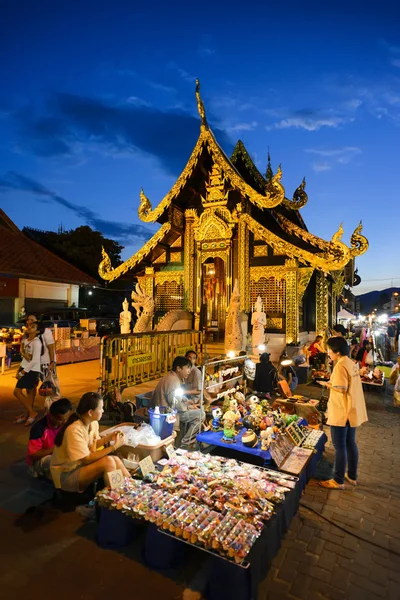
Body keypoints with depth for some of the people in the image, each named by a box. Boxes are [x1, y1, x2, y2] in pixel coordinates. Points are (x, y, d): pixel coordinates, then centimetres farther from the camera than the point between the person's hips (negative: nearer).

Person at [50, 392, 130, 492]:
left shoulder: (93, 422, -4)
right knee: (108, 462, -25)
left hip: (81, 464, 7)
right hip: (66, 474, -7)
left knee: (115, 460, -14)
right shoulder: (74, 430, -29)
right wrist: (114, 446, -24)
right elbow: (87, 459, -25)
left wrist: (108, 438, -8)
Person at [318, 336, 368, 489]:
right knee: (350, 443, 19)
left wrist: (327, 384, -9)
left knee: (339, 446, 2)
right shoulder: (351, 363, 8)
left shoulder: (340, 366, -20)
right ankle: (352, 476, 32)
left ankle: (338, 481, 13)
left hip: (341, 412, -9)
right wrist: (332, 383, 6)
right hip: (352, 410, 9)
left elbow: (341, 388, -24)